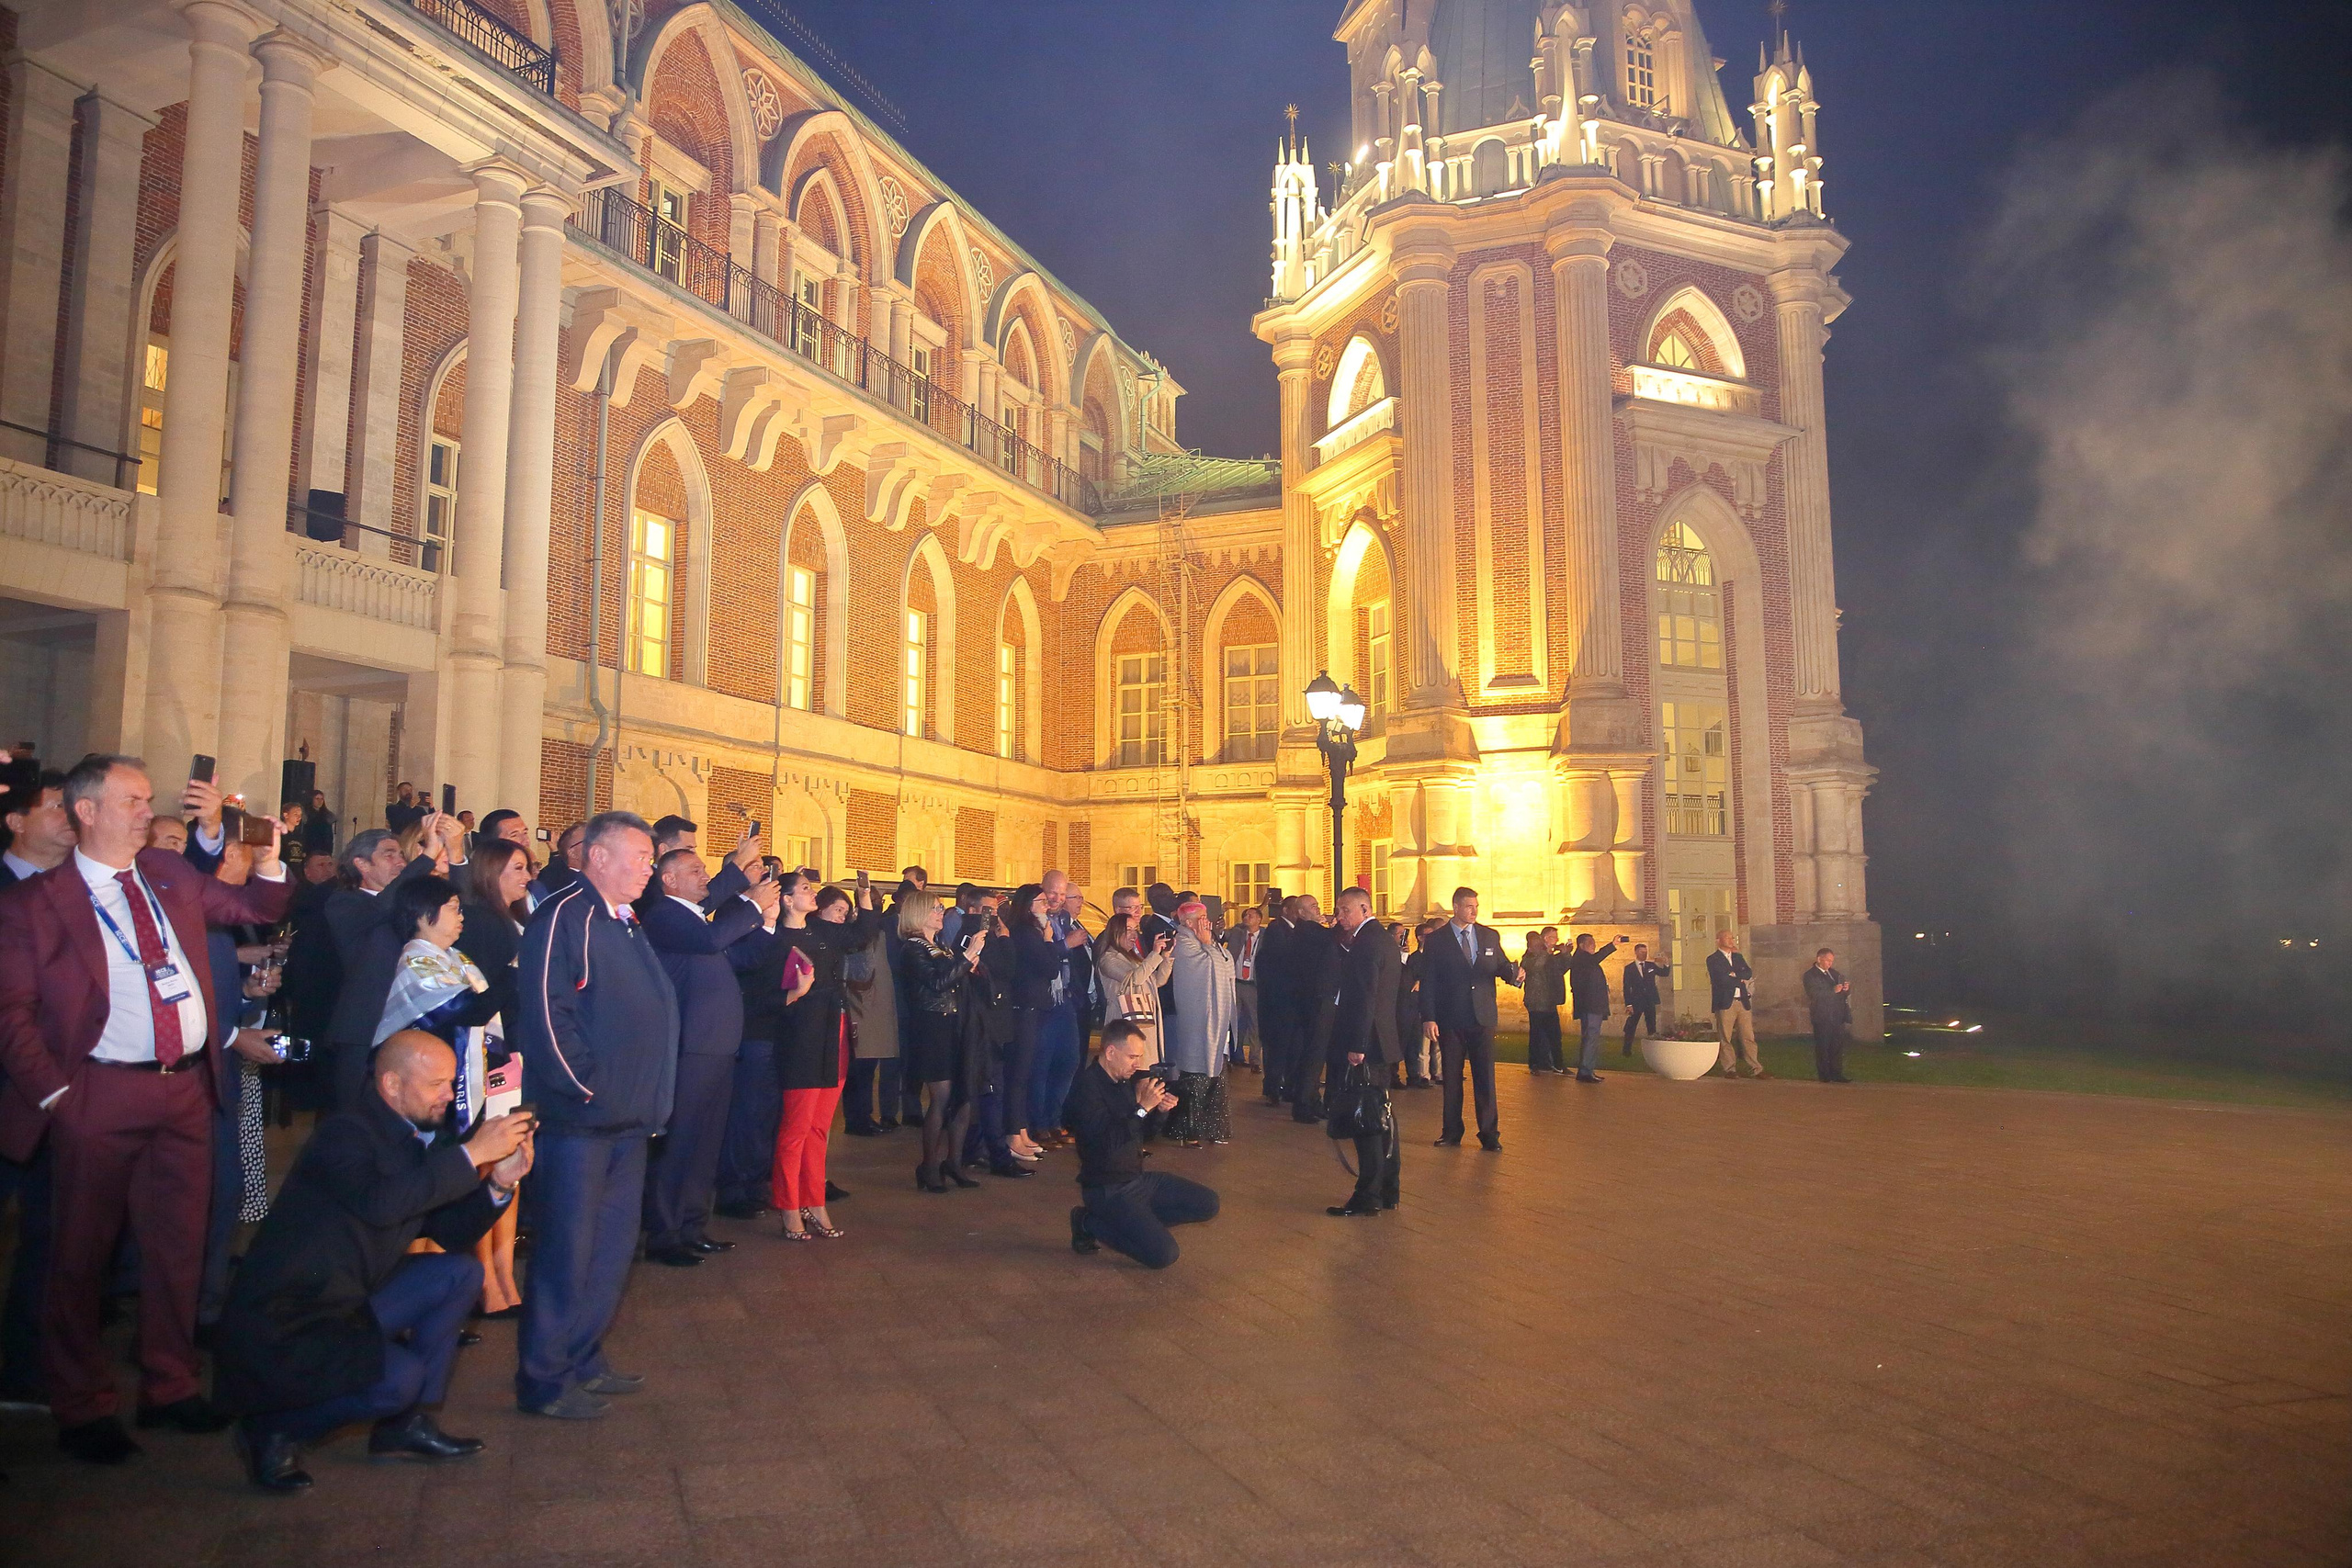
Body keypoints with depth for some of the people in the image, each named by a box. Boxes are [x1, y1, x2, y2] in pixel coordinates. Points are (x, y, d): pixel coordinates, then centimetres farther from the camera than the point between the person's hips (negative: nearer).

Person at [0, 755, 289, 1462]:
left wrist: (267, 861, -3)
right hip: (100, 1094, -4)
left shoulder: (172, 875, 9)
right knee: (82, 1253, 8)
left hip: (186, 1087, 5)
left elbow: (255, 909, 17)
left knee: (178, 1245, 14)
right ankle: (82, 1408, 25)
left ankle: (169, 1386, 29)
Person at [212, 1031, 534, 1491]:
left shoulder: (419, 1139, 7)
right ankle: (271, 1429, -1)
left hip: (347, 1306, 9)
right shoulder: (346, 1133, -18)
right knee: (399, 1378, -26)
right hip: (280, 1327, -9)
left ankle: (407, 1423, 5)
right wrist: (473, 1153, -33)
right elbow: (381, 1202, -38)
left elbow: (453, 1234, 9)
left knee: (459, 1273, 0)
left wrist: (499, 1182, -8)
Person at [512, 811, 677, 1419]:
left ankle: (583, 1361, 30)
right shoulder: (564, 916, -13)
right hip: (581, 1118, -9)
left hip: (628, 1118, 9)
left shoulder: (625, 924, 16)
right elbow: (547, 1011, -20)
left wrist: (650, 1102, 15)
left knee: (613, 1248, 17)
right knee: (566, 1250, 0)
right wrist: (585, 1090, -18)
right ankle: (545, 1381, 13)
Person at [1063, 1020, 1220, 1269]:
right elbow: (1107, 1142, -30)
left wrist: (1160, 1110, -4)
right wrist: (1142, 1107, -29)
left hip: (1138, 1178, 9)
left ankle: (1132, 1221, 7)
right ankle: (1090, 1223, -1)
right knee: (1163, 1254, -20)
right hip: (1107, 1189, -9)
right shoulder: (1086, 1087, -20)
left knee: (1208, 1204, 6)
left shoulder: (1125, 1081, 6)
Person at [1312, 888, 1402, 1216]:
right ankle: (1388, 1190, 23)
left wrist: (1356, 1045, -22)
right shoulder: (1385, 939, 15)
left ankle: (1367, 1198, -2)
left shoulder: (1365, 943, -15)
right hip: (1383, 1041, 10)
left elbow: (1366, 998, -22)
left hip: (1364, 1044, -10)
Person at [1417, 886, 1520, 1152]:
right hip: (1450, 1021, -1)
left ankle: (1489, 1135, 8)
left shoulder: (1490, 936, 8)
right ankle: (1452, 1133, 18)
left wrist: (1513, 973, -12)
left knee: (1485, 1078, 1)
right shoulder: (1436, 940, 0)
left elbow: (1501, 966, 13)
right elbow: (1428, 982, -3)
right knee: (1451, 1078, 8)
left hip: (1482, 1019, 1)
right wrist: (1428, 1018, -11)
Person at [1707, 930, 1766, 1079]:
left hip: (1743, 1002, 5)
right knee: (1725, 1039, -1)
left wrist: (1734, 974, -11)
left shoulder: (1738, 957, 18)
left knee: (1748, 1037, 4)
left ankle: (1755, 1069, 6)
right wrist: (1740, 980, -3)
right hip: (1725, 1003, -5)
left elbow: (1749, 974, 4)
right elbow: (1722, 979, -14)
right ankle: (1729, 1069, 7)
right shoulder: (1713, 959, -2)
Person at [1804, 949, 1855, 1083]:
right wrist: (1833, 991, -25)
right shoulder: (1810, 975, -4)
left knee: (1838, 1046, 5)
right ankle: (1824, 1076, 2)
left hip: (1837, 1016, 6)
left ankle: (1837, 1074, 10)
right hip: (1822, 1018, -6)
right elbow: (1814, 994, -18)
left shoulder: (1833, 973, 17)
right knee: (1823, 1048, -2)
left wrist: (1846, 989, -4)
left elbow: (1842, 994, 19)